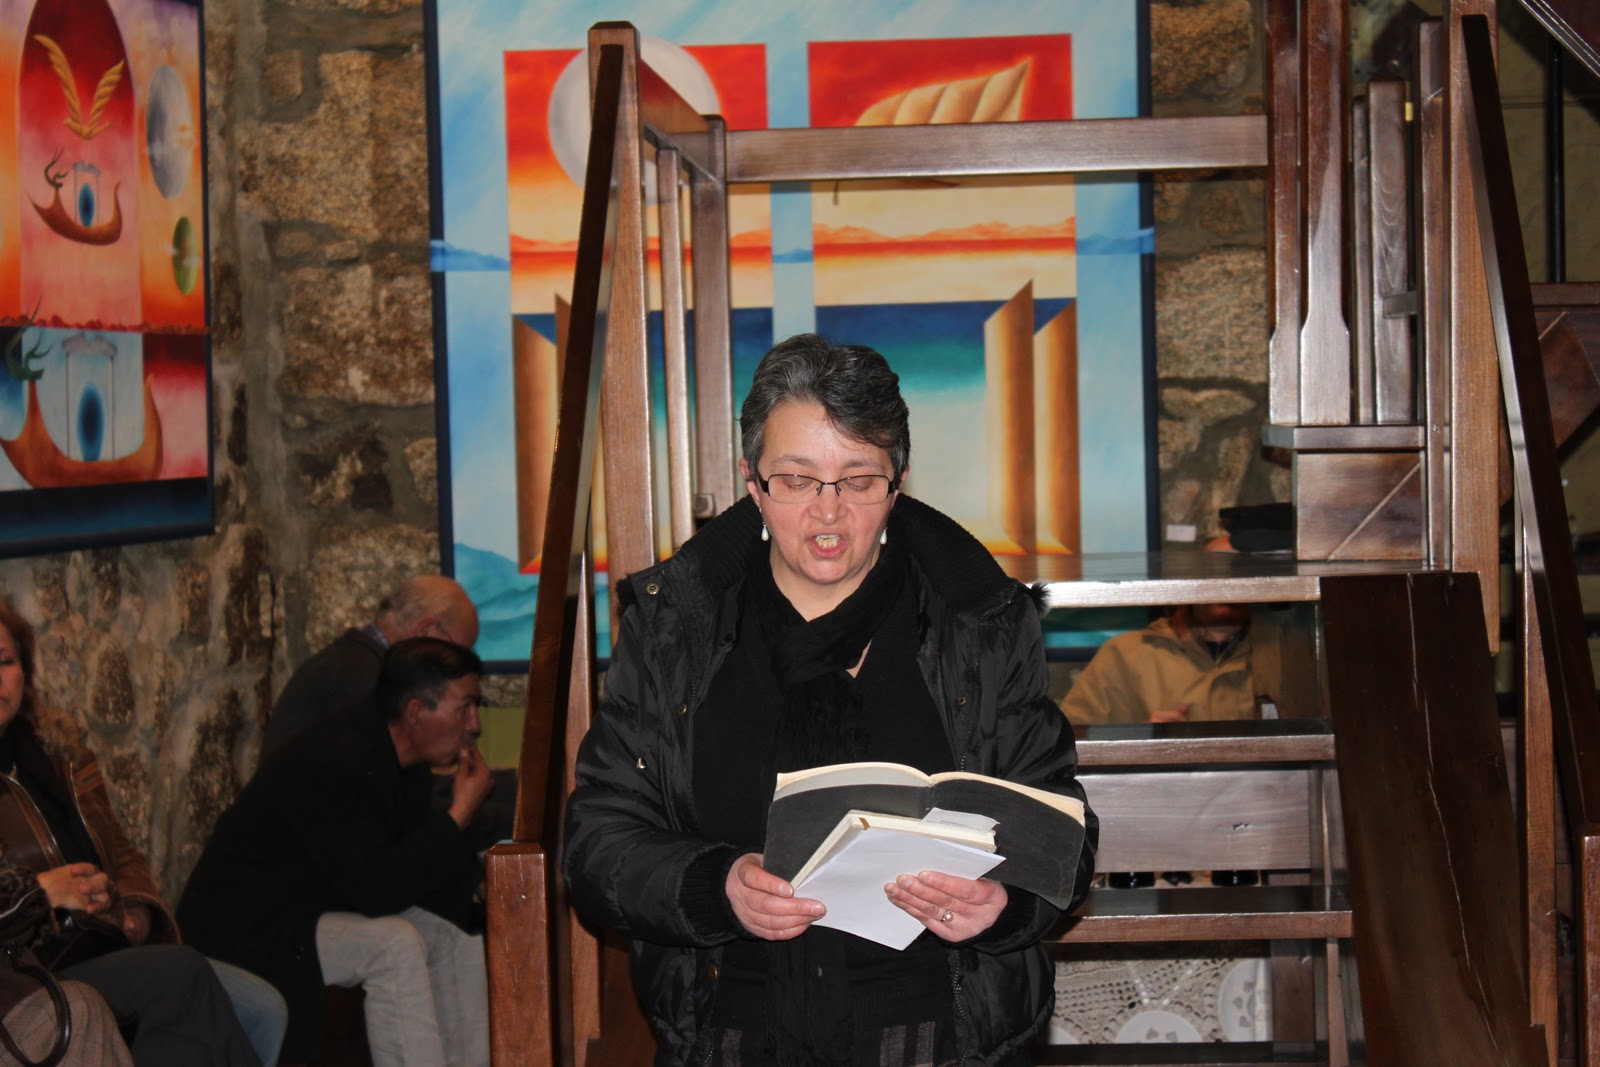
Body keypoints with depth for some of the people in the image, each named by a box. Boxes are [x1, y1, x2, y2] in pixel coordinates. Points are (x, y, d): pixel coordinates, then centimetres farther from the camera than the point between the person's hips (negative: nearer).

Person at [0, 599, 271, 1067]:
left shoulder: (55, 747, 17)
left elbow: (121, 853, 23)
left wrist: (138, 910, 3)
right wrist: (38, 892, -19)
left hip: (101, 948, 8)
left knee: (265, 1009, -9)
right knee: (183, 973, -27)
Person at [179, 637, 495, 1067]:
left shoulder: (404, 761, 3)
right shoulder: (333, 762, -27)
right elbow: (373, 890, -32)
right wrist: (460, 814, -25)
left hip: (319, 910, 10)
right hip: (245, 931, -10)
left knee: (457, 927, 5)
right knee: (394, 942, -30)